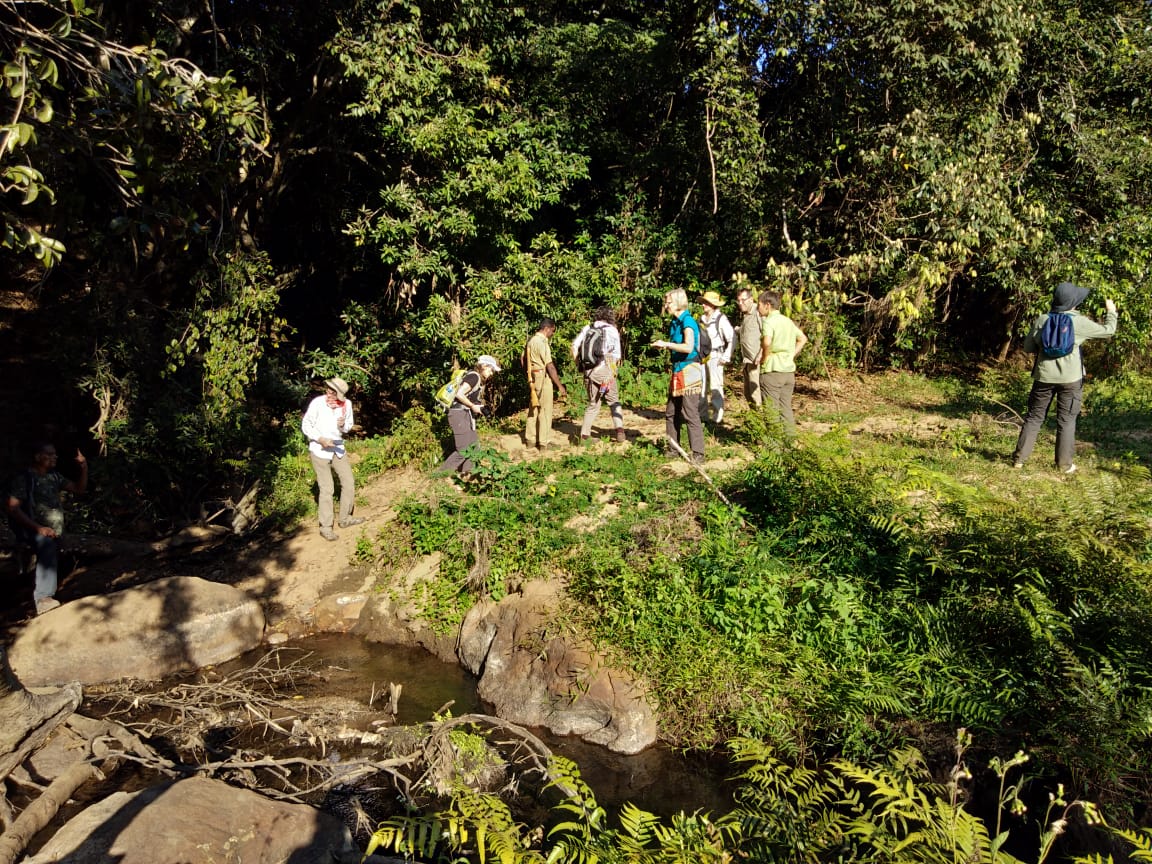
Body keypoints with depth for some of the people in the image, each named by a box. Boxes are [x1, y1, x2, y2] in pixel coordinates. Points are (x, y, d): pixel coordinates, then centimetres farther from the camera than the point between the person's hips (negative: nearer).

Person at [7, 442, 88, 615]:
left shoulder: (54, 476, 11)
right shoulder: (24, 478, -7)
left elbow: (79, 488, 19)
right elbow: (13, 508, -14)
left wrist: (84, 468, 1)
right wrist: (38, 528, -24)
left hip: (53, 530, 10)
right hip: (30, 529, -10)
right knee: (47, 543, -34)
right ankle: (43, 598, -43)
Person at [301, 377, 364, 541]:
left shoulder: (346, 404, -8)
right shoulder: (317, 403, -19)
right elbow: (306, 425, -9)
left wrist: (343, 426, -18)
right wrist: (320, 439, -23)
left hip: (338, 449, 5)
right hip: (319, 450, -5)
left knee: (349, 483, 9)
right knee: (326, 489, -3)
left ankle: (345, 518, 27)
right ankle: (325, 527, 9)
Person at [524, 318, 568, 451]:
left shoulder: (531, 340, 11)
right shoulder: (542, 342, -16)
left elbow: (525, 362, 17)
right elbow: (550, 366, -19)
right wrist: (560, 386, -17)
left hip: (533, 378, 9)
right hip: (543, 377, -9)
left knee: (533, 409, 16)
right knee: (545, 410, -2)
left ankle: (530, 439, 23)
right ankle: (544, 442, 2)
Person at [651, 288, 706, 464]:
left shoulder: (687, 321, -13)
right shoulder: (674, 322, 14)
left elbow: (688, 347, -26)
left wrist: (666, 344, -20)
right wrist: (663, 345, 8)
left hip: (688, 371, -9)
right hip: (677, 370, 9)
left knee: (690, 414, -7)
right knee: (671, 413, 12)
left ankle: (698, 453, -2)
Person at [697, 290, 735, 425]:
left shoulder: (721, 318, -9)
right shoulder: (701, 318, 11)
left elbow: (732, 339, -9)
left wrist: (726, 358, -10)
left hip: (715, 357, -6)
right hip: (702, 357, 6)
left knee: (715, 387, -4)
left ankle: (718, 418, 3)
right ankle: (703, 415, 18)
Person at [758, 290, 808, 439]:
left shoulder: (768, 321, -12)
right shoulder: (788, 320, 13)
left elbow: (767, 342, -30)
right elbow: (803, 339, 23)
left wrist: (763, 358, -15)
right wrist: (792, 355, 17)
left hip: (772, 370, -7)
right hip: (789, 370, 7)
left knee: (771, 408, 1)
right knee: (786, 406, 15)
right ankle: (790, 437, 19)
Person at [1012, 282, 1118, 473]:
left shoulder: (1041, 320, -3)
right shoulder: (1079, 322, -8)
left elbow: (1028, 347, 4)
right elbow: (1107, 330, 6)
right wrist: (1111, 312, 23)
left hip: (1044, 376, 2)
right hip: (1070, 378, -2)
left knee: (1034, 417, 10)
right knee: (1066, 420, 6)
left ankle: (1019, 458, 12)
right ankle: (1064, 464, 11)